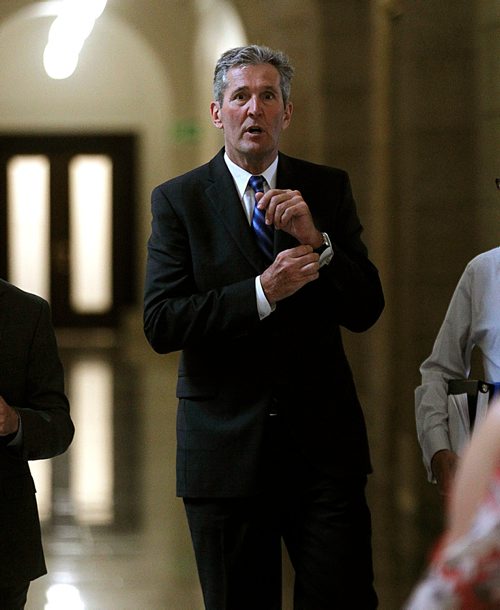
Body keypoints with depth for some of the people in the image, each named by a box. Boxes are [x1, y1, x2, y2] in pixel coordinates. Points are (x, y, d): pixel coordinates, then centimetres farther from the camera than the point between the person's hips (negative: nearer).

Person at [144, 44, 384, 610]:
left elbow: (365, 310, 0)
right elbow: (160, 323, -9)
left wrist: (316, 241, -16)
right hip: (225, 450, -1)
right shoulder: (178, 199, 1)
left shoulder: (327, 190, 7)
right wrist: (262, 293, -19)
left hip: (324, 442, 1)